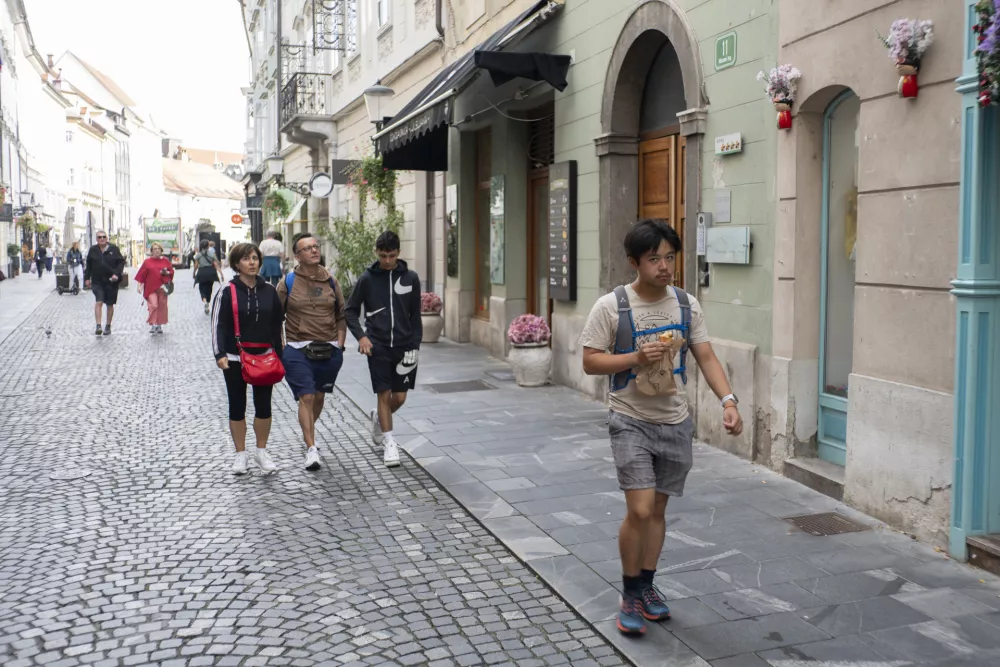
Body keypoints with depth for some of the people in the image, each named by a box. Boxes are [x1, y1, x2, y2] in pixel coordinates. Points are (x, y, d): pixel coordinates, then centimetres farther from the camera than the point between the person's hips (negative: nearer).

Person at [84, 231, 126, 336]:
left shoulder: (114, 249, 0)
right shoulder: (93, 250, 6)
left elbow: (121, 262, 1)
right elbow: (88, 265, 14)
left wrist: (117, 274, -12)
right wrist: (87, 278, 9)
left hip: (111, 281, 0)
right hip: (97, 281, 0)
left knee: (110, 304, 8)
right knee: (98, 302, -15)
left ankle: (108, 326, 20)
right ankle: (98, 326, -18)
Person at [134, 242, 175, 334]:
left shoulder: (165, 261, 6)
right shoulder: (147, 262, 3)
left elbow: (171, 272, 11)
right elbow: (142, 274, 3)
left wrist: (166, 273, -10)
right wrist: (139, 285, -2)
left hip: (162, 288, 2)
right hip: (150, 288, -2)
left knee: (161, 306, 6)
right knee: (153, 305, -14)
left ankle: (159, 325, 19)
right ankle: (152, 324, -13)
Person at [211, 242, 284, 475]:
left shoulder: (269, 291, 4)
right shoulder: (227, 292, -6)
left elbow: (277, 324, 9)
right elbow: (218, 325, -8)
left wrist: (278, 355, 7)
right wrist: (220, 354, -19)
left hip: (264, 358, 2)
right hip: (235, 359, -2)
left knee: (263, 405, 6)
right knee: (237, 406, 6)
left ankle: (261, 452, 22)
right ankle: (240, 455, 17)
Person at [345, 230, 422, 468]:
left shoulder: (410, 278, 2)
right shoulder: (367, 279, -1)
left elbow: (415, 315, 7)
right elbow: (351, 311, 5)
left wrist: (414, 345, -1)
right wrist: (361, 336, -9)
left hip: (403, 346, 2)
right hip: (377, 346, -2)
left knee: (400, 397, 5)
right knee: (384, 394, -2)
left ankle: (378, 418, 37)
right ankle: (389, 443, 11)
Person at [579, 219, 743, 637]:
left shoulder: (686, 305, 0)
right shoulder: (611, 306, -12)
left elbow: (706, 358, 0)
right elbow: (590, 362, -10)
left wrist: (728, 401, -14)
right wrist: (637, 357, -23)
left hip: (675, 422, 4)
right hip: (631, 422, -4)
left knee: (658, 509, 13)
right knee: (640, 509, -10)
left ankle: (647, 587, 31)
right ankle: (630, 597, 10)